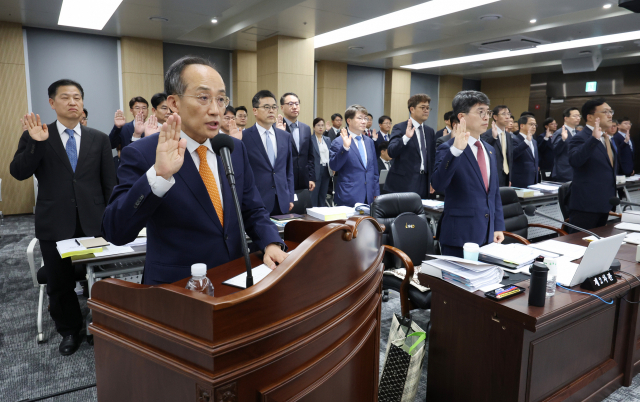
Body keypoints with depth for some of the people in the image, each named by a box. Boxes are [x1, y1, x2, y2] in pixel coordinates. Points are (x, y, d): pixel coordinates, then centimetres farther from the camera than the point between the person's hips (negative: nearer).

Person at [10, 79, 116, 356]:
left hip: (93, 223, 0)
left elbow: (109, 182, 6)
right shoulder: (35, 137, 4)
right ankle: (69, 331, 33)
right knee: (59, 285, 12)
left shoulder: (99, 139, 6)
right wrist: (36, 142, -21)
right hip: (55, 225, 0)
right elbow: (18, 172, -7)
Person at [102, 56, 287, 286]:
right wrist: (159, 176, -28)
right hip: (175, 287, -3)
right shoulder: (141, 154, -8)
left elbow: (253, 211, 11)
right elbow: (115, 233, -16)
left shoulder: (236, 149, 6)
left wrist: (271, 244, -8)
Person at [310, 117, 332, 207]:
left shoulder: (327, 139, 14)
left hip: (326, 170, 6)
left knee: (323, 195, 12)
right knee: (314, 194, -1)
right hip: (316, 170, -6)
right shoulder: (310, 139, -7)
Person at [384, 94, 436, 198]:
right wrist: (406, 137, -32)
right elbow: (391, 152, -17)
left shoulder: (430, 131, 14)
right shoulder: (400, 128, -4)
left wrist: (433, 181, 12)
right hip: (403, 184, -5)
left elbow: (432, 157, 19)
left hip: (424, 185, 5)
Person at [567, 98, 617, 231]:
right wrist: (594, 138, -39)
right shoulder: (580, 138, -13)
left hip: (604, 204, 9)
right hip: (586, 205, -9)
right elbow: (574, 161, -34)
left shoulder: (608, 140, 15)